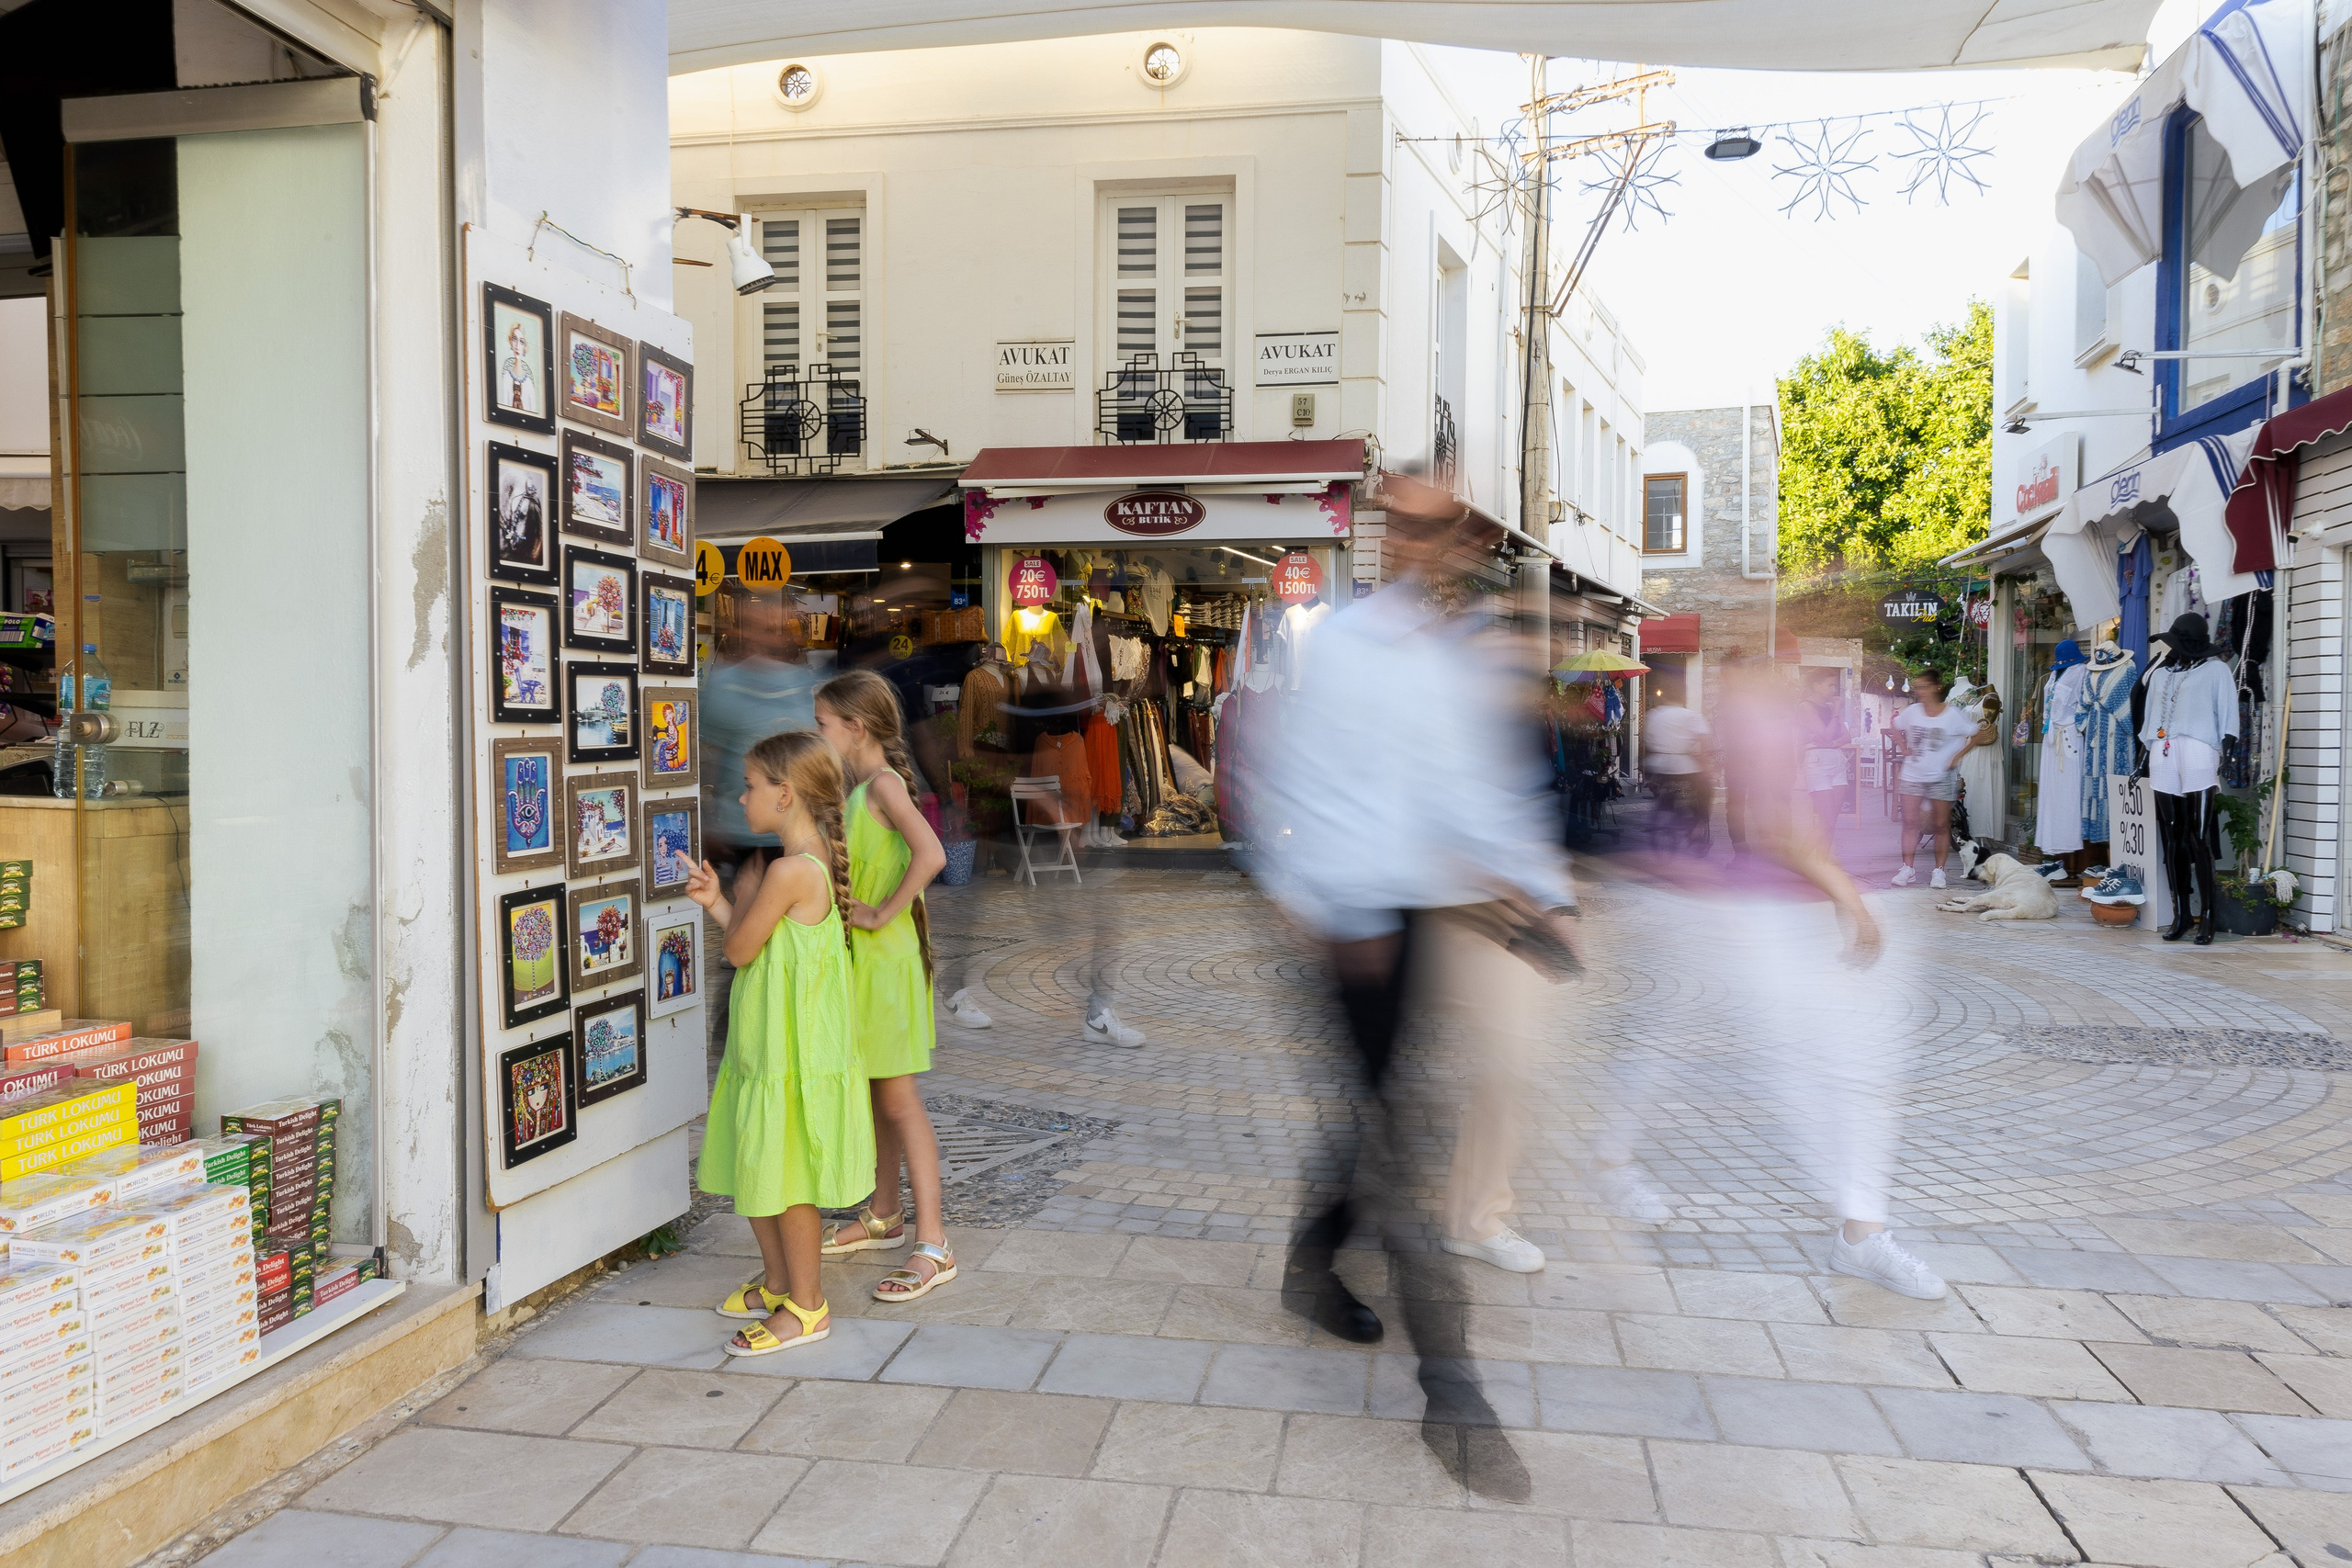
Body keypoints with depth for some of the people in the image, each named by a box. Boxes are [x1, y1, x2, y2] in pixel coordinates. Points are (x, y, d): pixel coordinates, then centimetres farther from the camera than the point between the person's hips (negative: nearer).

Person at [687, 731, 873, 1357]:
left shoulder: (788, 870, -23)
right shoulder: (816, 862, 8)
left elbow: (740, 949, -15)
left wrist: (745, 891, 1)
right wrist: (717, 901, 5)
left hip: (789, 1053, -10)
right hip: (768, 1047, 10)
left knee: (784, 1176, 2)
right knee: (755, 1170, 20)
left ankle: (806, 1306, 16)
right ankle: (777, 1283, 36)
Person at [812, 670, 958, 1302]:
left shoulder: (883, 783, -16)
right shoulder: (862, 788, 11)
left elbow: (931, 854, -32)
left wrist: (882, 914, -25)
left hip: (886, 959, -9)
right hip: (858, 961, 9)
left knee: (898, 1100, -6)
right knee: (874, 1095, 18)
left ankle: (933, 1245, 0)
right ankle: (884, 1216, 32)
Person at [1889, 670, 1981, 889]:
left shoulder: (1953, 715, -8)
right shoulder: (1911, 712, 1)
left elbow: (1975, 737, -3)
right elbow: (1897, 728, 19)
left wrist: (1957, 757, -10)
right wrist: (1903, 748, 6)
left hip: (1941, 778, -2)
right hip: (1912, 775, 3)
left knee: (1941, 825, 4)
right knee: (1910, 822, 0)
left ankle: (1939, 871, 11)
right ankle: (1908, 869, 5)